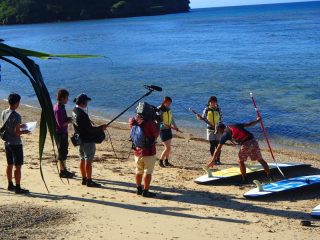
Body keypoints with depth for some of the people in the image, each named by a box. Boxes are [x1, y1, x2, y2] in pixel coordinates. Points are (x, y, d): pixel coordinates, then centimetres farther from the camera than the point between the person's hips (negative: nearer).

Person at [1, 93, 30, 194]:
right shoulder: (16, 116, -21)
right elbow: (17, 132, -23)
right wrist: (24, 132, -4)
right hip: (16, 144, -8)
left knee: (9, 165, 17)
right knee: (17, 166, -1)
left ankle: (10, 185, 27)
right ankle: (18, 188, 2)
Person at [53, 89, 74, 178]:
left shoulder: (61, 106, 9)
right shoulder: (58, 109, -22)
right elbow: (60, 124, -24)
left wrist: (68, 119, 5)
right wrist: (69, 121, -11)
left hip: (63, 133, 10)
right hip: (60, 133, -10)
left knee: (63, 151, 17)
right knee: (62, 152, -2)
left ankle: (64, 170, 27)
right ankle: (62, 171, 6)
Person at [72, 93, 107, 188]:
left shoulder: (74, 111, 4)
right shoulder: (82, 114, -25)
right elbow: (89, 129, -22)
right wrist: (101, 128, -12)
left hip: (80, 139, 9)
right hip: (87, 140, -9)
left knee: (82, 160, 15)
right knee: (88, 161, -3)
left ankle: (84, 179, 23)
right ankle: (89, 181, 2)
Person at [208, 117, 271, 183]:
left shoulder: (225, 134, 10)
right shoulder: (235, 125, 25)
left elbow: (218, 149, 11)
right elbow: (249, 124, 27)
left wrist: (212, 161, 15)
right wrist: (257, 121, 46)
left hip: (245, 144, -6)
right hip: (253, 140, 6)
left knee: (240, 161, 15)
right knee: (260, 159, 15)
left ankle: (244, 179, 16)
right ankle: (269, 176, 17)